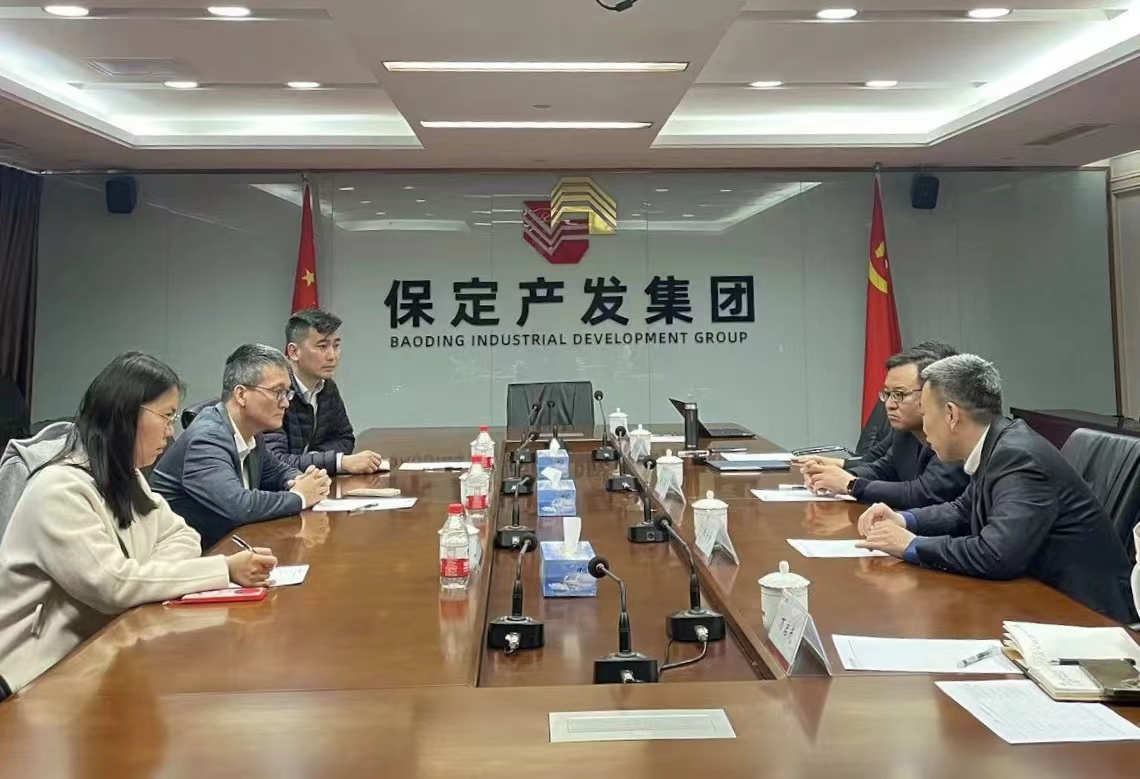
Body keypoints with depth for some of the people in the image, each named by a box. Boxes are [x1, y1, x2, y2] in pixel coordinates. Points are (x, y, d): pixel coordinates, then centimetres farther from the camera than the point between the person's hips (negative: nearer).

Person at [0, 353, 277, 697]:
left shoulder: (127, 479, 9)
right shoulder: (58, 490, -22)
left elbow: (182, 536, 8)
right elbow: (114, 586, -26)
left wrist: (146, 578, -14)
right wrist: (226, 570, -25)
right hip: (46, 674, -8)